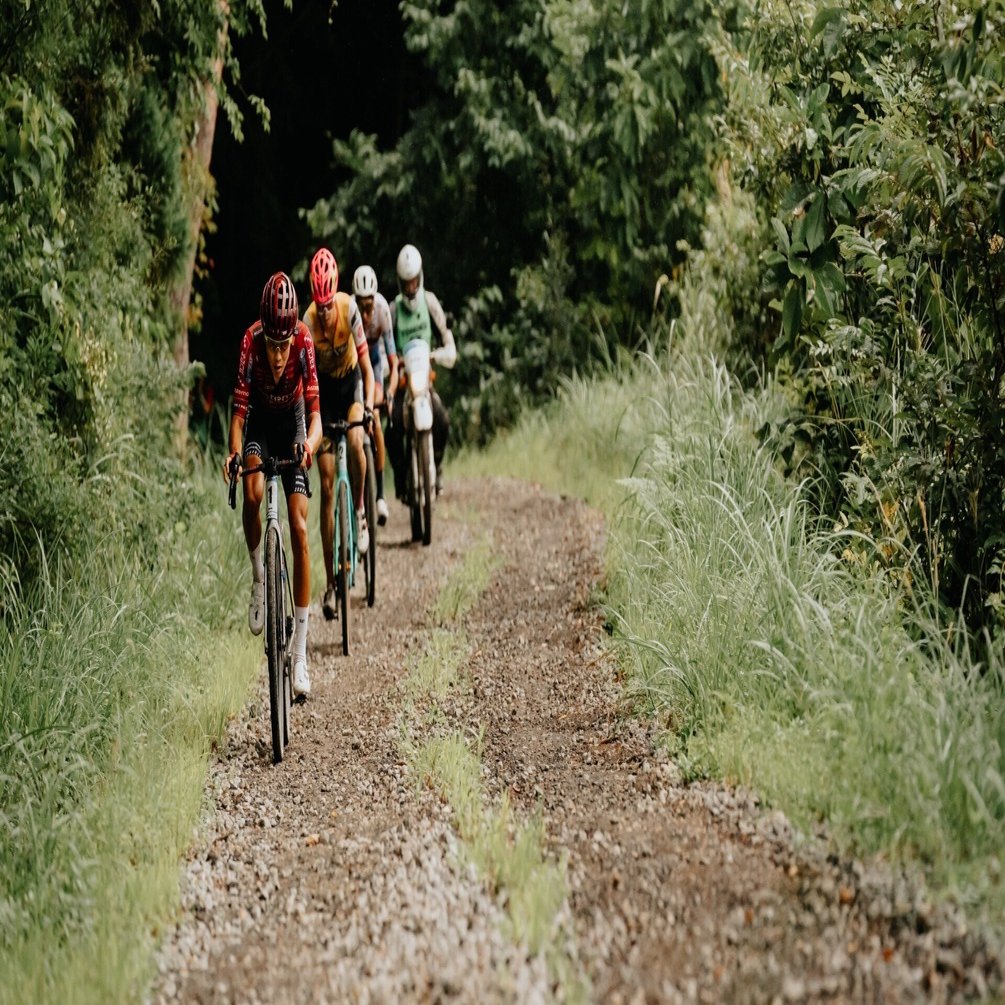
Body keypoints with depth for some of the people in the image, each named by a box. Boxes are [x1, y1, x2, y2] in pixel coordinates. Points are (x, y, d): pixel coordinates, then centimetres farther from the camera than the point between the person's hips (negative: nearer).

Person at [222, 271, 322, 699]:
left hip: (292, 421, 0)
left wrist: (309, 443, -53)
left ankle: (300, 652, -9)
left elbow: (315, 414, -31)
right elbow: (239, 412, -28)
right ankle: (258, 577, -4)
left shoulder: (304, 342, -31)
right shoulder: (251, 343, -30)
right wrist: (234, 453, -47)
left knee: (299, 528, -10)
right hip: (260, 420, 0)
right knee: (253, 492, -33)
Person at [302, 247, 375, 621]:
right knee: (326, 485, -5)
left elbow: (365, 361, -21)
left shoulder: (349, 309, -26)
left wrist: (368, 403, -33)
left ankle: (360, 512, -5)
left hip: (350, 381, 0)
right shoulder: (308, 323, -26)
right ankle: (330, 583, -3)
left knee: (355, 441, -34)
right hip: (324, 385, 0)